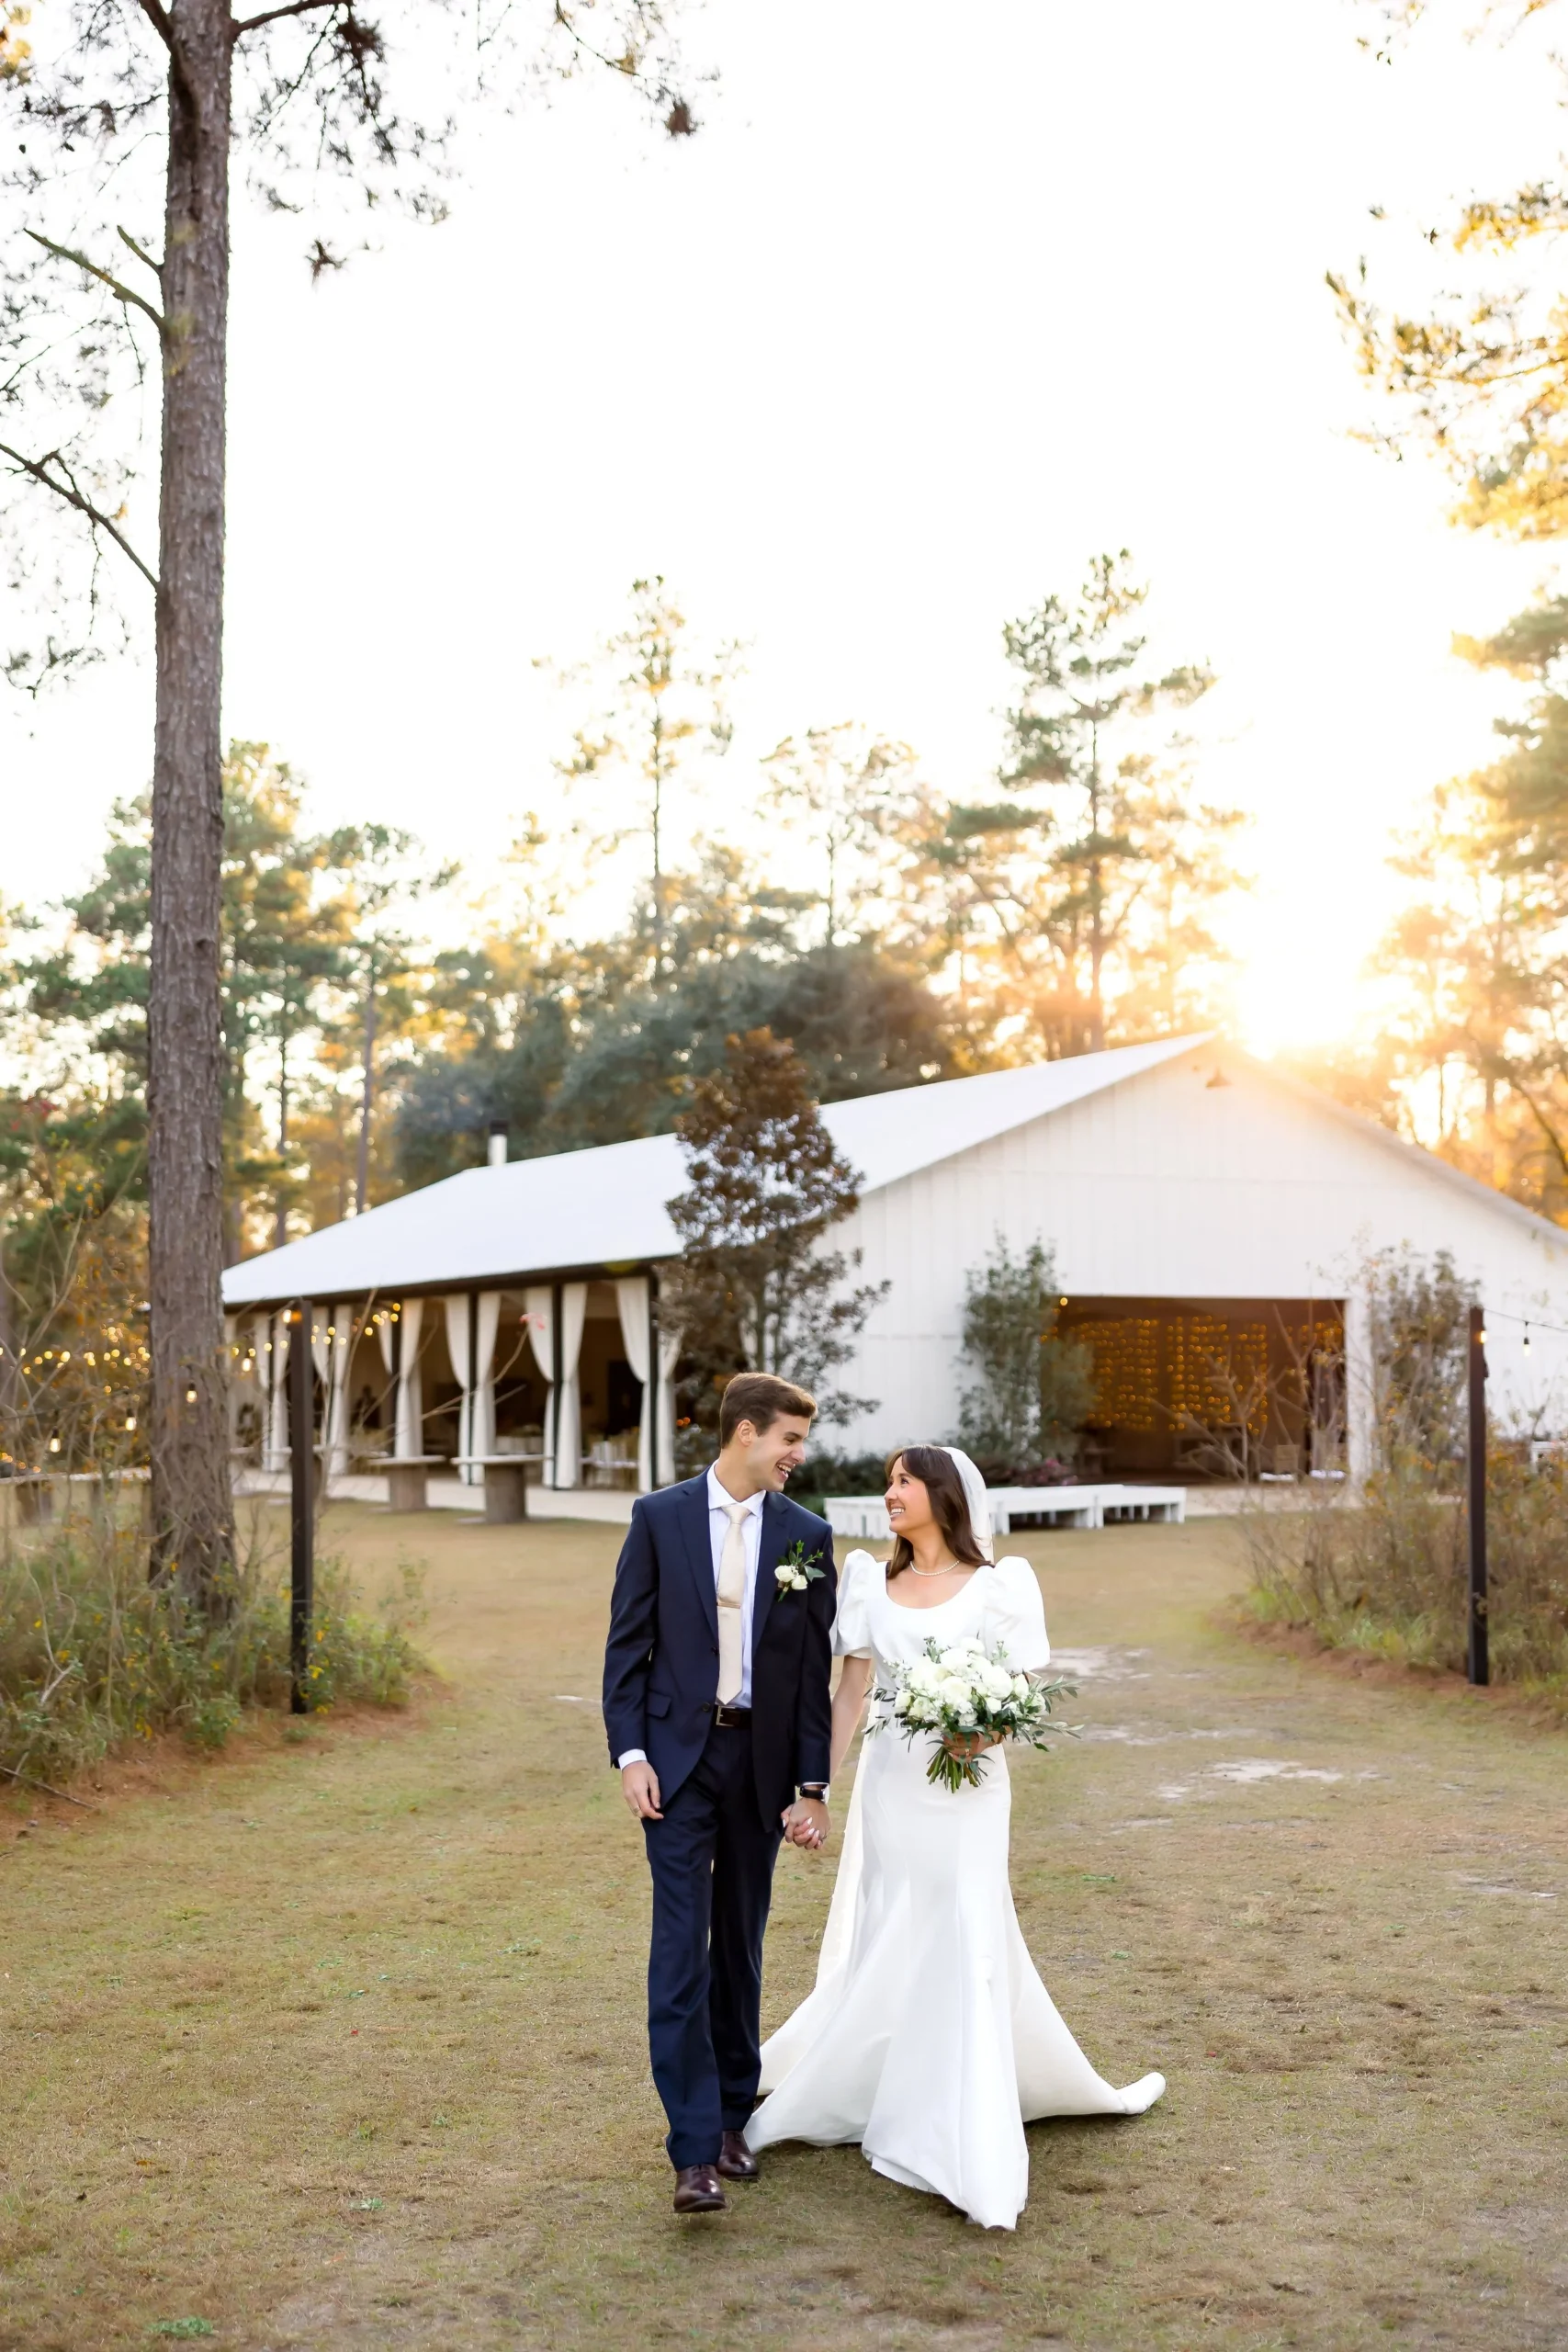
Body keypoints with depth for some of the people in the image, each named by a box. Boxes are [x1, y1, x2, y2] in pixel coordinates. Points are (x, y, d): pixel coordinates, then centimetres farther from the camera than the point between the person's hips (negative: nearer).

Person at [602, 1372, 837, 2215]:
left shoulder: (807, 1535, 3)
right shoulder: (659, 1518, -2)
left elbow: (814, 1668, 3)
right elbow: (627, 1643, 0)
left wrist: (813, 1787, 0)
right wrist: (630, 1752, -9)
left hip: (762, 1759, 2)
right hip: (678, 1756, -2)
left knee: (741, 1946, 12)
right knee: (682, 1948, -8)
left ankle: (731, 2118, 26)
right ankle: (694, 2152, -8)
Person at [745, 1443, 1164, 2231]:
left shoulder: (997, 1586, -4)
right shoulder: (871, 1583, 6)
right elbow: (847, 1694, 6)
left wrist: (986, 1732, -23)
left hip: (965, 1790, -3)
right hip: (889, 1788, 3)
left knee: (968, 1956, -6)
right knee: (884, 1955, 10)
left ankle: (979, 2168, -1)